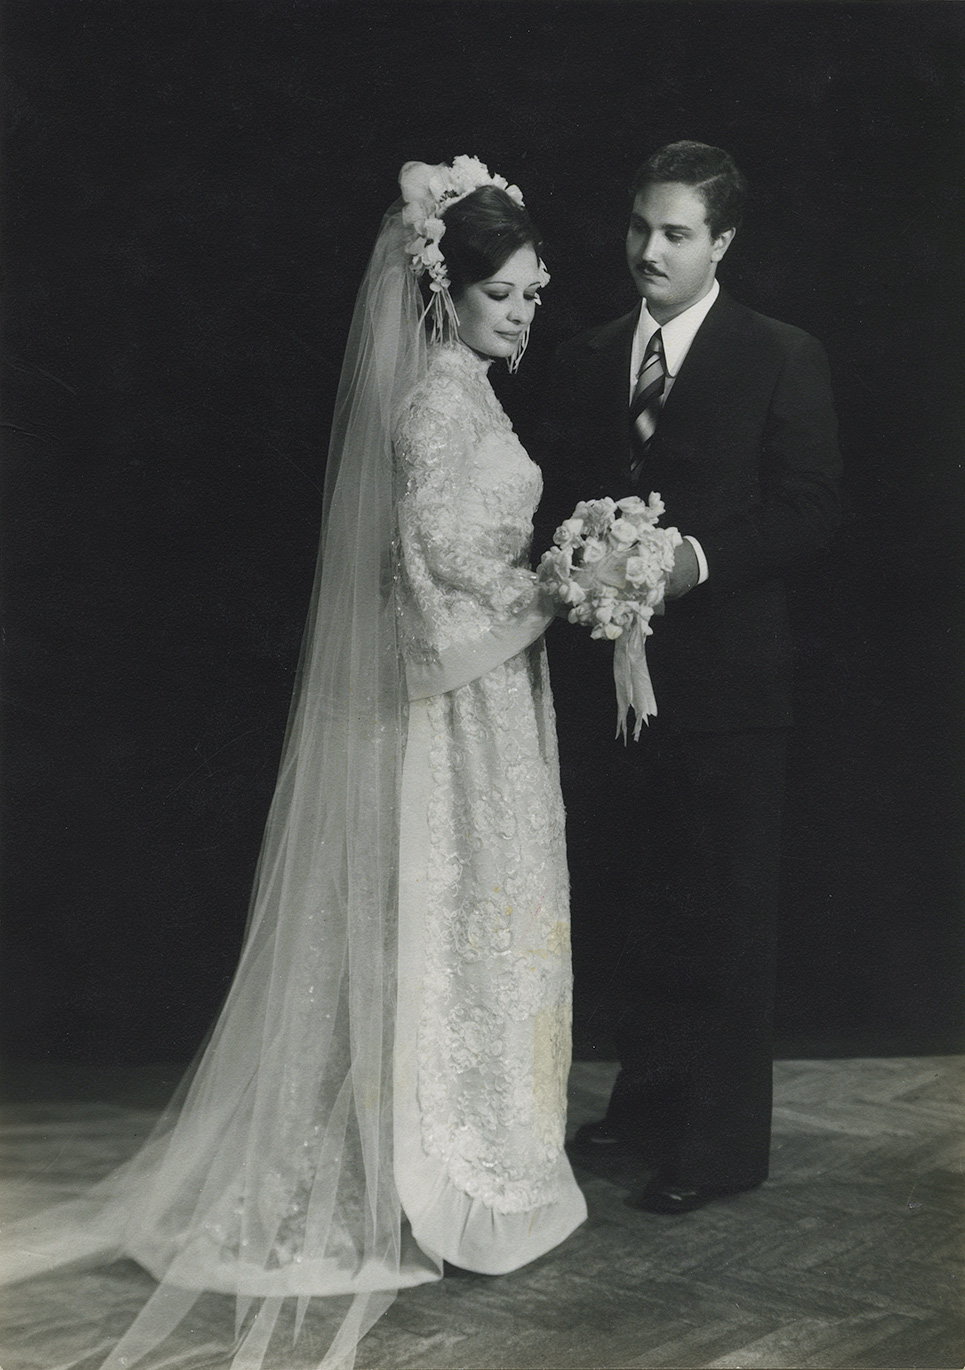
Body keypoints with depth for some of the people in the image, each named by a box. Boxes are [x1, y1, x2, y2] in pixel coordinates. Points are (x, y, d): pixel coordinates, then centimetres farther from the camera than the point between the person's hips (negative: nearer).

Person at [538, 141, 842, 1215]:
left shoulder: (782, 359, -2)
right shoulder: (584, 361, 12)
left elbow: (808, 510, -6)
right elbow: (555, 502, 14)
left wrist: (700, 558, -19)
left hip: (723, 679, -5)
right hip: (604, 673, 5)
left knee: (721, 917, 3)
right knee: (615, 907, 14)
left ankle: (721, 1143, 16)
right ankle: (646, 1099, 33)